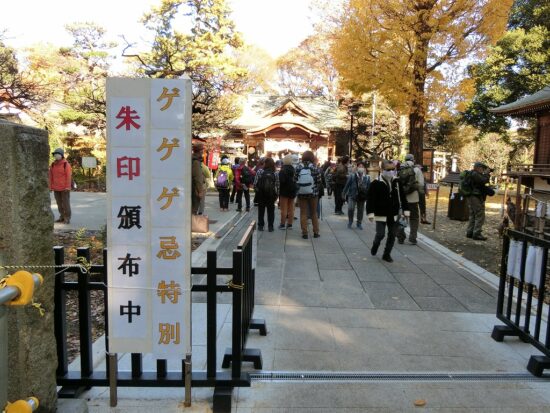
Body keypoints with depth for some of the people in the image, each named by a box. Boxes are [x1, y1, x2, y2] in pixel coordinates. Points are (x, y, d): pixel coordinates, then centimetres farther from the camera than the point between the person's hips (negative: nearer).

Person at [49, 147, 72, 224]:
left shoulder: (66, 164, -7)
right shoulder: (53, 165, 9)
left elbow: (69, 176, -11)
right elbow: (51, 177, 10)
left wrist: (67, 187, -16)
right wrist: (51, 187, 6)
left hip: (64, 188, -5)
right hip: (56, 188, 6)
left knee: (66, 203, -3)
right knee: (59, 203, 10)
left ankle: (67, 218, 3)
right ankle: (62, 217, 20)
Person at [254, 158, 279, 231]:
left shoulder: (259, 172, -11)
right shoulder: (275, 174, -8)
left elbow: (255, 184, -10)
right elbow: (277, 186, -6)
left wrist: (256, 191, 7)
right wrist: (276, 195, 5)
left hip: (261, 194, 0)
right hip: (271, 195, 0)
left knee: (261, 210, 12)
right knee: (271, 211, 10)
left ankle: (260, 225, 16)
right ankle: (270, 226, 11)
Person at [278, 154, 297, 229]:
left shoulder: (283, 170, -15)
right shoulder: (293, 169, 2)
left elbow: (281, 181, -21)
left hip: (284, 192, -6)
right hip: (292, 191, 6)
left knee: (283, 209, 0)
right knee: (291, 208, 11)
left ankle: (283, 224, 5)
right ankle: (290, 224, 16)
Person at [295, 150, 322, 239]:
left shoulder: (298, 168, -6)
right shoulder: (315, 168, -9)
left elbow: (295, 181, -4)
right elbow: (319, 182, -7)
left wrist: (298, 190, 11)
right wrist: (316, 190, 11)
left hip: (301, 194, 0)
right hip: (313, 194, 0)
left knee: (303, 213, 7)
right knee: (314, 213, 13)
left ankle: (304, 233, 7)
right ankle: (316, 232, 18)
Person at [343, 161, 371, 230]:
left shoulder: (367, 177, 1)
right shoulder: (352, 176, -5)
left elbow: (369, 188, 6)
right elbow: (347, 185, -1)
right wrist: (344, 193, -1)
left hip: (362, 196, 3)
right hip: (352, 195, -2)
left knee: (360, 210, 11)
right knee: (350, 208, -17)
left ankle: (359, 223, 29)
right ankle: (350, 222, 7)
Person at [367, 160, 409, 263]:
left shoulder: (397, 182, 2)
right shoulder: (376, 183, -12)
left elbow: (402, 197, 9)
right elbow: (370, 199, -13)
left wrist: (405, 210, 5)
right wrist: (370, 213, -19)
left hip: (394, 215, 5)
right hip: (381, 214, -4)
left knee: (392, 235, 8)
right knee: (380, 234, -4)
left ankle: (387, 254, 21)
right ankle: (375, 246, 29)